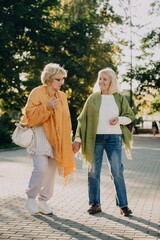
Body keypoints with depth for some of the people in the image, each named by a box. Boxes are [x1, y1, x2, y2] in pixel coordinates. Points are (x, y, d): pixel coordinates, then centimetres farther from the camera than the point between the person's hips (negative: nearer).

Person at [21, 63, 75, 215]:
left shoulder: (62, 96, 13)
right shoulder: (37, 92, -5)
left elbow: (66, 119, 19)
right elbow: (30, 113, -12)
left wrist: (66, 139, 13)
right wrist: (47, 107, -24)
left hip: (56, 138, 6)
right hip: (40, 135, -6)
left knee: (51, 170, 5)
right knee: (41, 168, -18)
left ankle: (43, 201, 17)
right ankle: (31, 198, 2)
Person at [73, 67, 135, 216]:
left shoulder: (119, 98, 7)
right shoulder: (93, 98, 6)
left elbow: (130, 116, 11)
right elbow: (83, 119, 5)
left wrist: (119, 119, -10)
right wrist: (78, 139, 1)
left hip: (113, 138, 0)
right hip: (95, 138, 1)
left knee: (117, 172, -2)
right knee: (93, 172, 3)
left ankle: (123, 205, 6)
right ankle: (95, 204, 14)